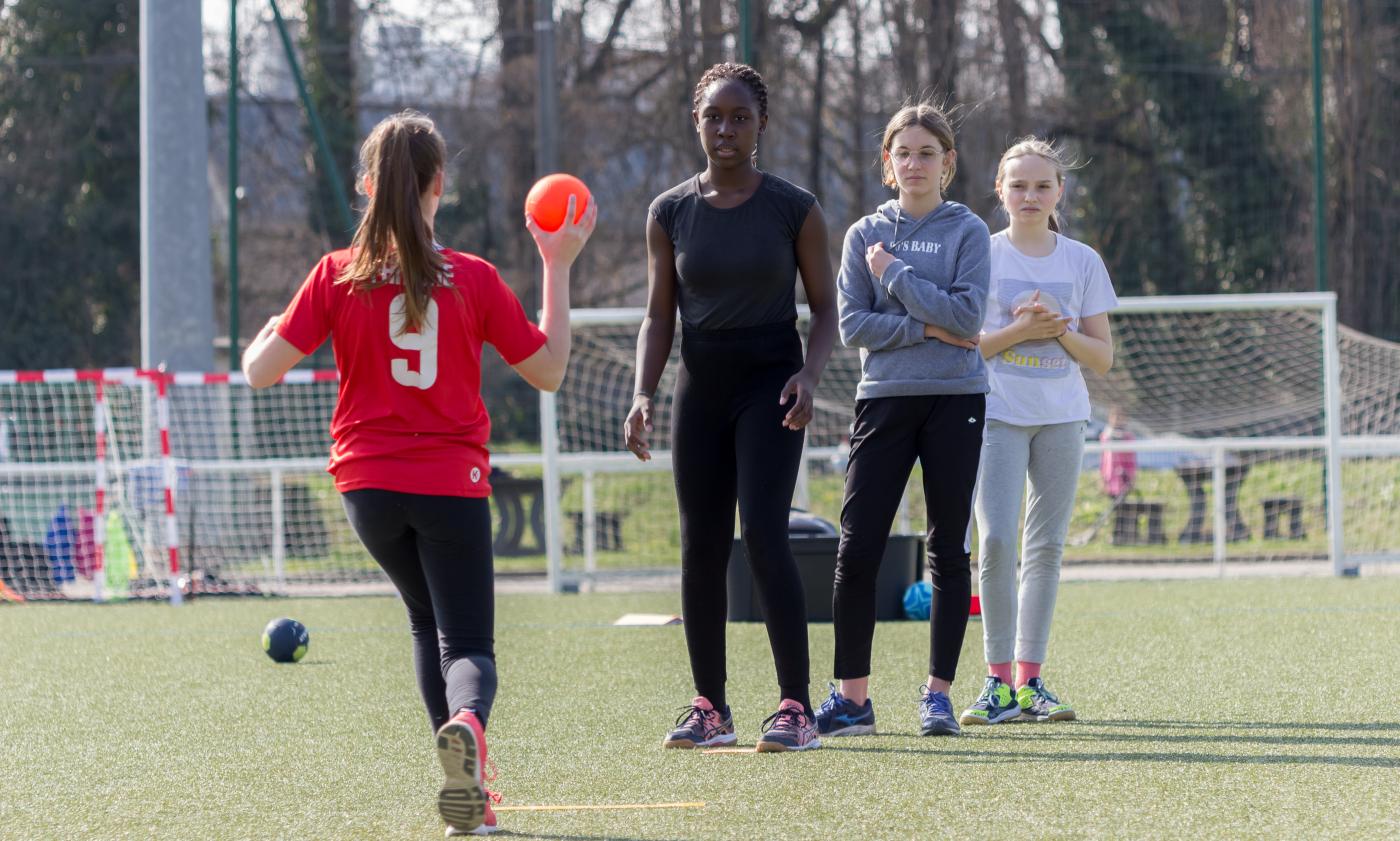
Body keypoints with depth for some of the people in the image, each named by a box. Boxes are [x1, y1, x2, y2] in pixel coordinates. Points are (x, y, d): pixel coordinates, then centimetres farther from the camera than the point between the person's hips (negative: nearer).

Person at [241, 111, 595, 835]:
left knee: (429, 621, 24)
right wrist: (558, 267, 9)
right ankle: (467, 723, -36)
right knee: (468, 644, 2)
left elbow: (261, 371, -7)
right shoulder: (474, 280, -5)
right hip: (451, 483, -2)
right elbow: (549, 371, 3)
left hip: (368, 483, 2)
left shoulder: (338, 275, -5)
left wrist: (262, 335, 16)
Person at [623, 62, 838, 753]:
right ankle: (710, 708, 13)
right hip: (700, 386, 4)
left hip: (770, 384, -4)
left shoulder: (795, 209, -3)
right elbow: (658, 316, 9)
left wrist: (809, 373, -16)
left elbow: (825, 307, 2)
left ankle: (796, 707, -14)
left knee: (764, 535, -16)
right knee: (700, 550, 3)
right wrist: (643, 395, -5)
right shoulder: (670, 213, 4)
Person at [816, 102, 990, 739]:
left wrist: (894, 275, -8)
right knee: (857, 549, -6)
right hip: (884, 398, 1)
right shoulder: (866, 234, 8)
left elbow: (967, 314, -11)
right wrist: (928, 328, -10)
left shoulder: (967, 231, 3)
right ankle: (852, 696, 0)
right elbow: (853, 325, -1)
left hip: (955, 401, -1)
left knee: (949, 550, 1)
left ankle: (938, 692, 8)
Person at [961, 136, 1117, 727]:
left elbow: (1103, 357, 7)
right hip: (997, 413, -2)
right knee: (995, 539, -14)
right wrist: (1018, 331, -14)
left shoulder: (1082, 262, 7)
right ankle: (998, 682, -8)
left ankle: (1030, 682, 6)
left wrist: (1060, 330, -11)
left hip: (1061, 417, 2)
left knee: (1046, 546, 1)